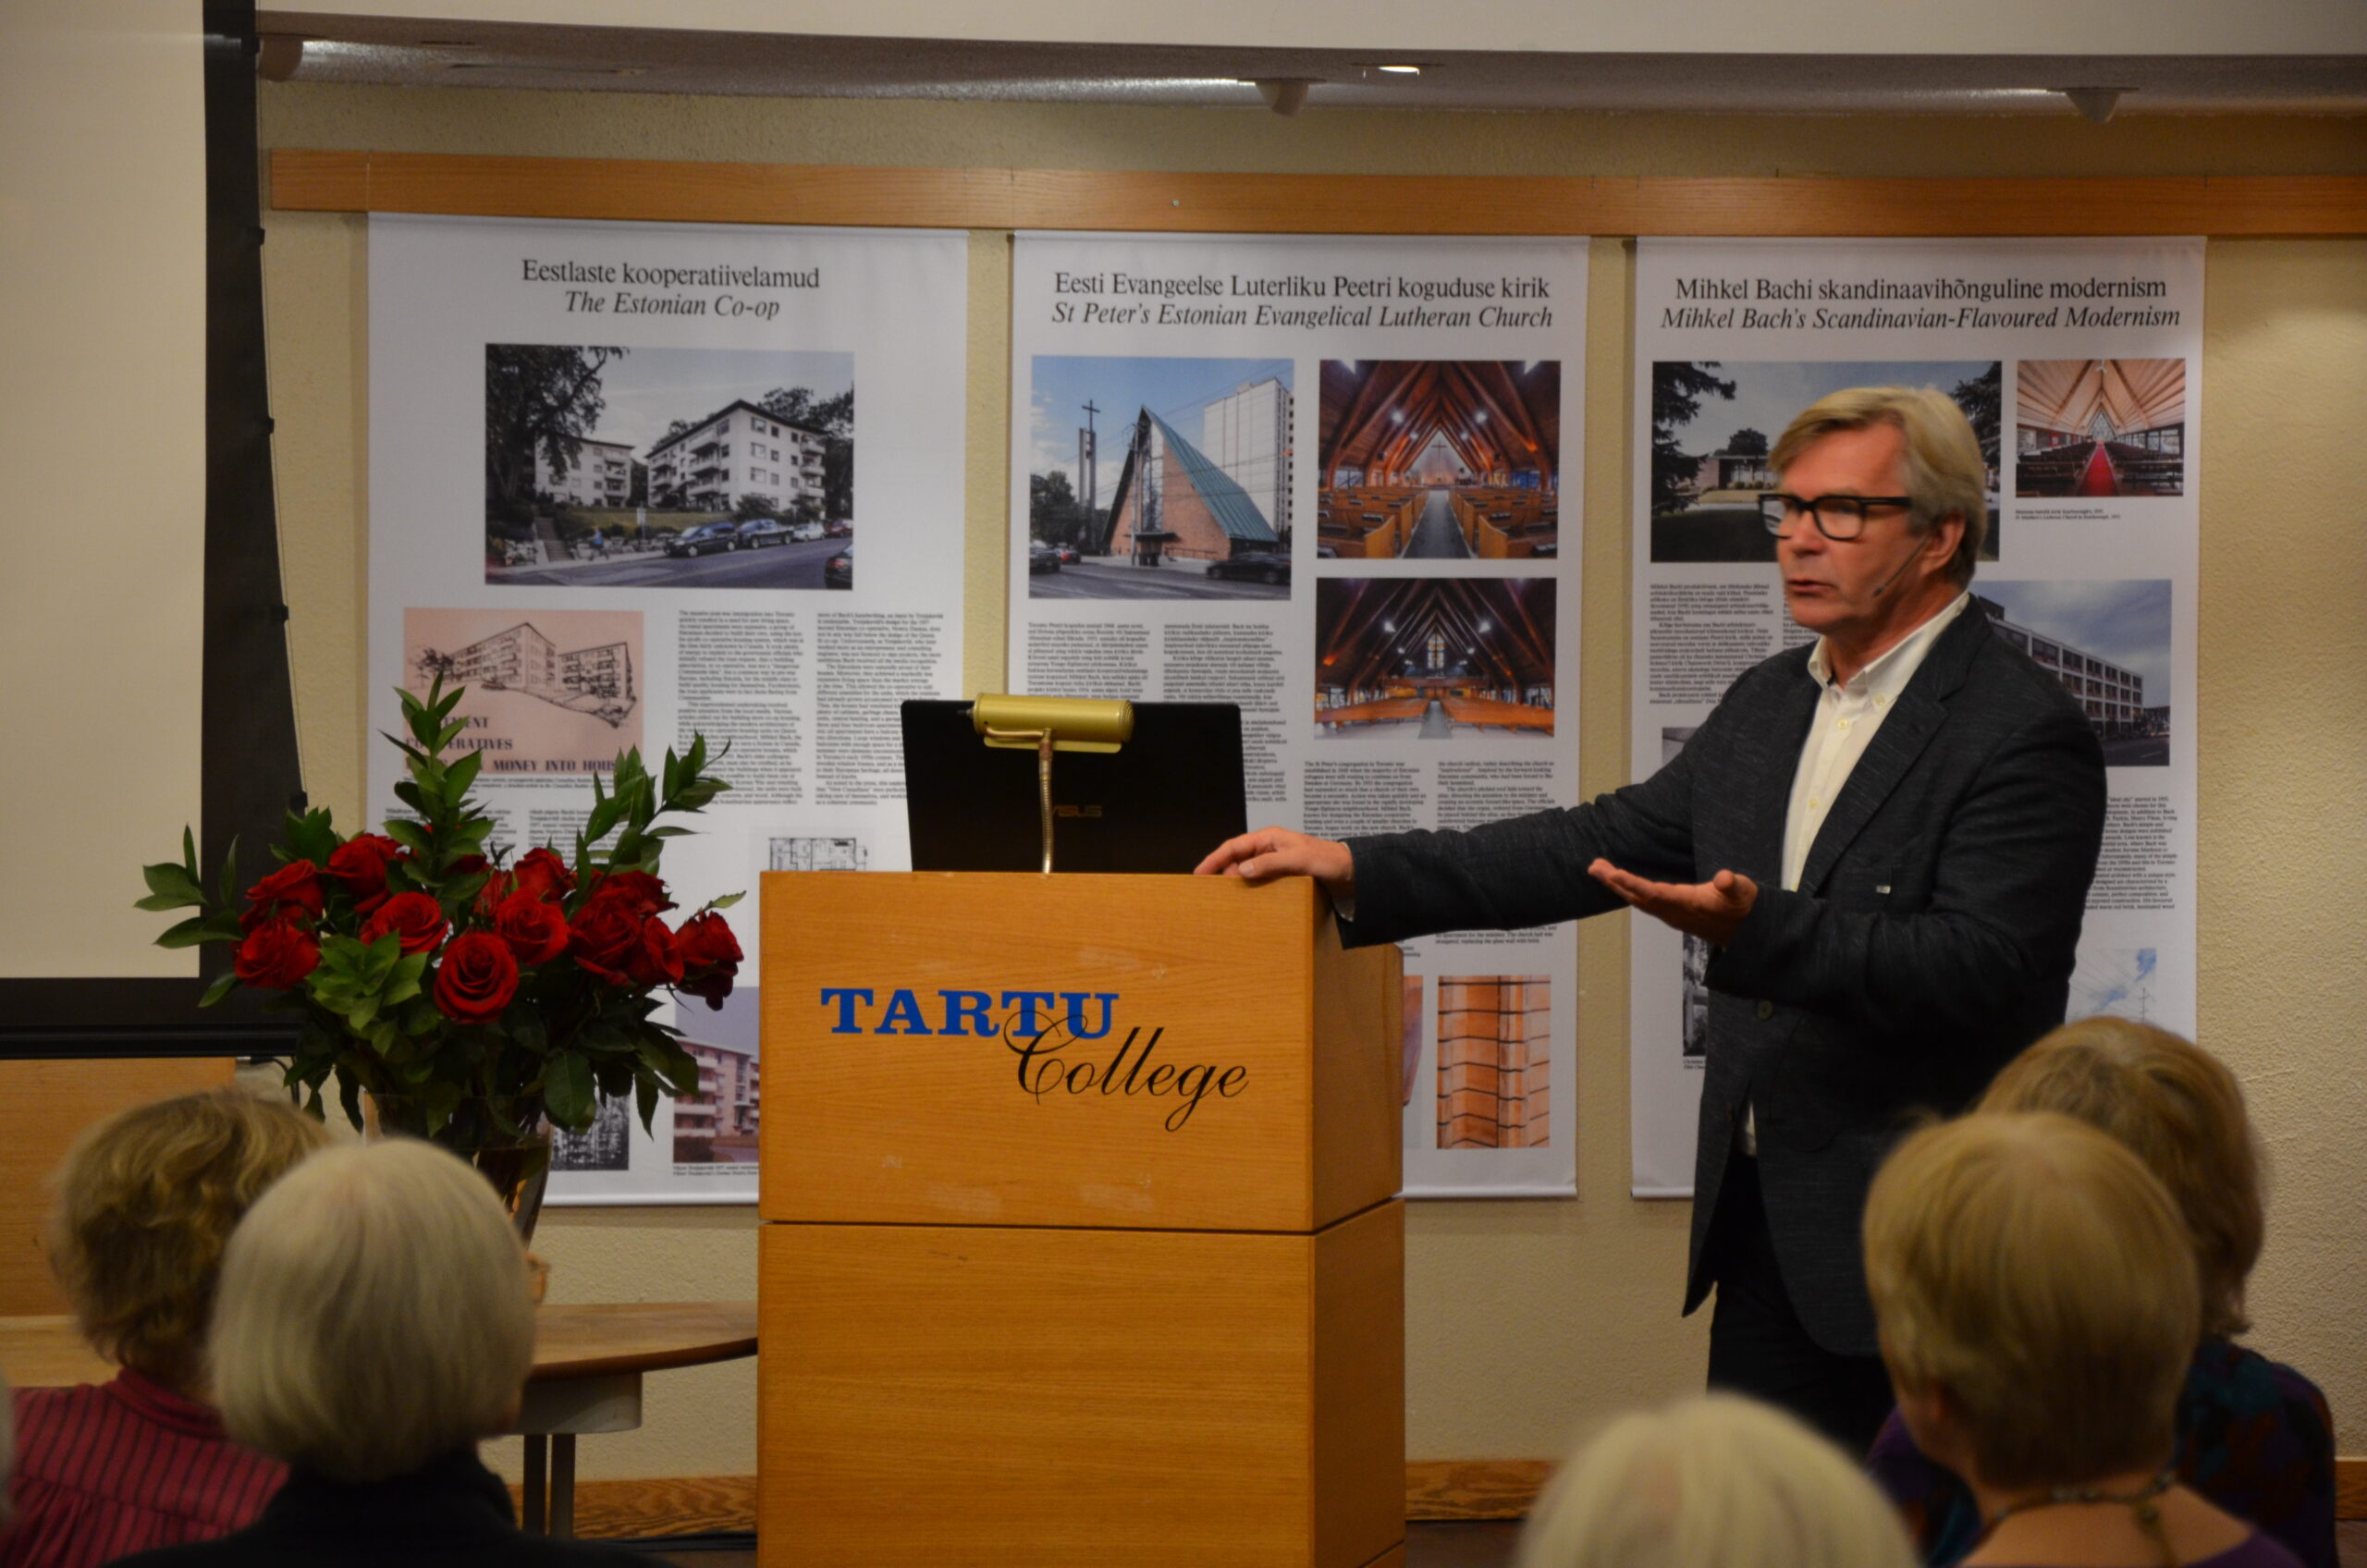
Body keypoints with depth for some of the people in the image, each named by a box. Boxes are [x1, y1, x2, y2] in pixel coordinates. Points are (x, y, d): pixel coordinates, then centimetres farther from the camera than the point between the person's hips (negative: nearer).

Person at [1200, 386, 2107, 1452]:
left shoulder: (2025, 733, -11)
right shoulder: (1769, 702, 15)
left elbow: (1980, 971, -21)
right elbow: (1603, 842, 15)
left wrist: (1758, 932, -32)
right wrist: (1359, 871, 8)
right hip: (1768, 1232, 8)